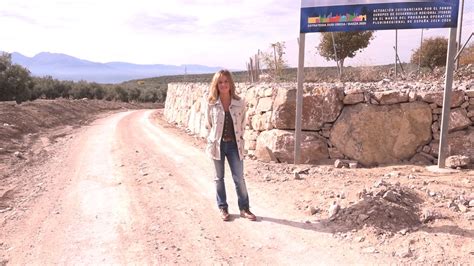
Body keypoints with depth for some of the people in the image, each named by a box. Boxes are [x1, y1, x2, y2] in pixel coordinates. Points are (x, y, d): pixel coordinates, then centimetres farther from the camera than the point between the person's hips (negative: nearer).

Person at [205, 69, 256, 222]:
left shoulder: (240, 103, -5)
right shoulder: (212, 104, -5)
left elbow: (242, 124, 5)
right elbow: (209, 124, 5)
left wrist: (239, 140, 5)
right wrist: (214, 140, 5)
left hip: (234, 145, 0)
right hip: (217, 144, 0)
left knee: (239, 178, 4)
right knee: (219, 178, 11)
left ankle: (244, 208, 17)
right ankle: (223, 208, 25)